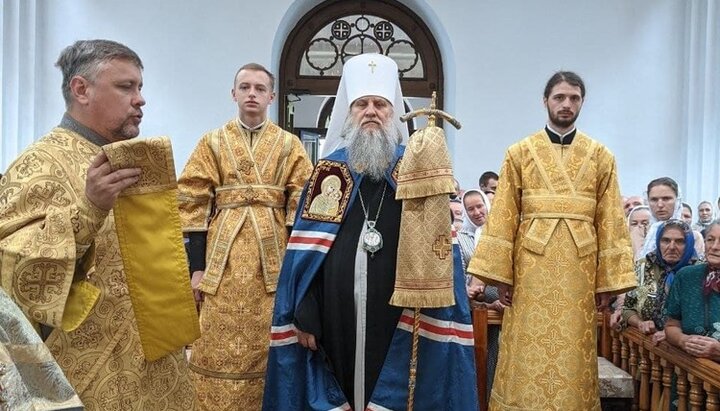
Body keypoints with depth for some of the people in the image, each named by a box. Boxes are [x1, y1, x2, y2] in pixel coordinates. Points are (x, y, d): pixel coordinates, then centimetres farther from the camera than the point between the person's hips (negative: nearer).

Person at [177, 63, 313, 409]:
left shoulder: (290, 145, 9)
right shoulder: (212, 143, 9)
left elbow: (302, 205, 4)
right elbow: (194, 204, 3)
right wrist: (197, 266, -4)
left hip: (273, 257, 0)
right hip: (222, 260, 0)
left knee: (269, 347, 5)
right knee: (218, 349, 1)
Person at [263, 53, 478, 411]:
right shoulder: (329, 171, 6)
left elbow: (438, 247, -3)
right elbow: (305, 253, 3)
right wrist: (304, 315, -3)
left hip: (399, 323, -1)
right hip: (334, 320, 1)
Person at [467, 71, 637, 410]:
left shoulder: (601, 157, 8)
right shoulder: (519, 153, 4)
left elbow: (610, 221, 5)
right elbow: (503, 216, 0)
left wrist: (609, 280, 0)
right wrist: (500, 273, -6)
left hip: (579, 266, 1)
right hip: (531, 263, -1)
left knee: (574, 353, 6)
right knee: (528, 351, 3)